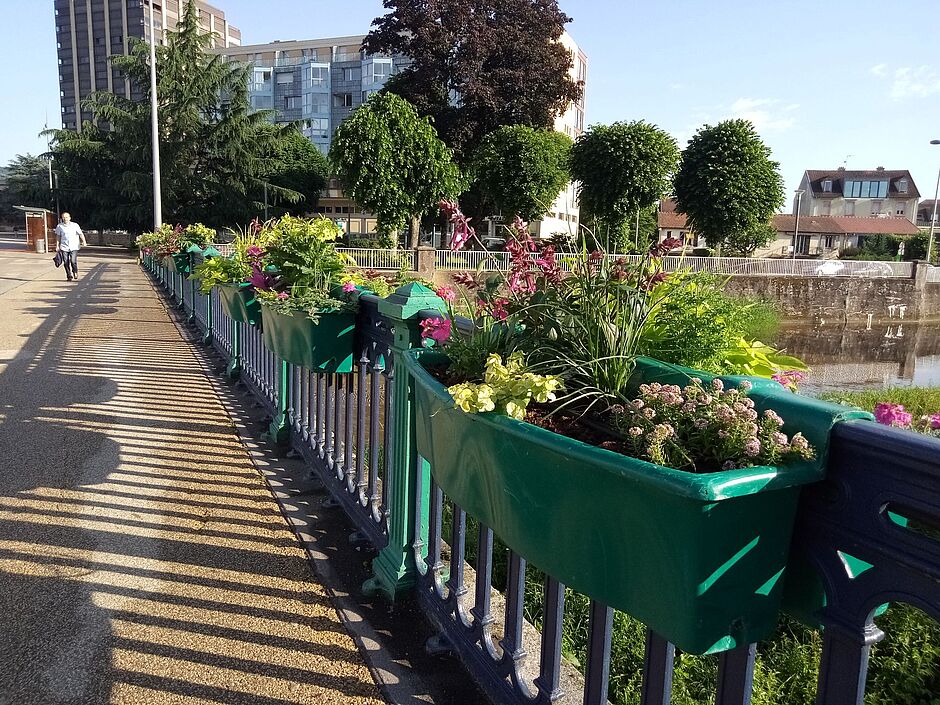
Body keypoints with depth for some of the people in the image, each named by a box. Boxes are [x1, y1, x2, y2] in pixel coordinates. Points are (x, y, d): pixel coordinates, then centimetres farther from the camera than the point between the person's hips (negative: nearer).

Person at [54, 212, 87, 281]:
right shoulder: (59, 226, 5)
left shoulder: (75, 225, 3)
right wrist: (57, 245, 11)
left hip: (74, 247, -1)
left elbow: (80, 234, 2)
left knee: (73, 261, -14)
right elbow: (58, 236, 14)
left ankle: (75, 272, 15)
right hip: (64, 247, 2)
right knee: (66, 262, -1)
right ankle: (69, 276, 15)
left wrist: (84, 242, -12)